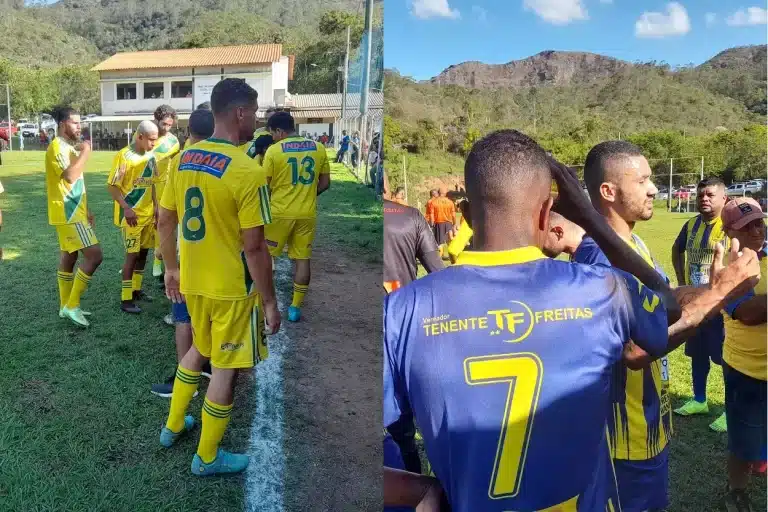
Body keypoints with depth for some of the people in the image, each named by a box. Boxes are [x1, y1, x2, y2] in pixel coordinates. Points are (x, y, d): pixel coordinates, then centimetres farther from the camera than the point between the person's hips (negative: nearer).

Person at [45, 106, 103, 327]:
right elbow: (70, 176, -30)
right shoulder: (57, 147, -15)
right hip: (68, 213, -10)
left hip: (73, 212, 10)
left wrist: (85, 210, 21)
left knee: (69, 256, 14)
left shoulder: (69, 146, 16)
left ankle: (66, 305, 23)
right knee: (94, 255, -13)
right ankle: (72, 305, -5)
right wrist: (85, 152, -19)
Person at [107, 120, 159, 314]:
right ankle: (125, 299, 2)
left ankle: (136, 290, 28)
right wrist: (126, 208, -21)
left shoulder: (151, 156, 7)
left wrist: (156, 207, 12)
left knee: (143, 252, 13)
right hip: (131, 214, -7)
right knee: (132, 254, -5)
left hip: (148, 213, 7)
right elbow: (112, 186, -14)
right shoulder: (124, 156, -14)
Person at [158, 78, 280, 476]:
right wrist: (270, 301, -12)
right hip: (232, 289, -7)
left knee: (199, 349, 29)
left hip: (192, 281, 7)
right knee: (226, 368, 9)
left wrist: (172, 268, 20)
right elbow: (254, 247, -21)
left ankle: (173, 426, 43)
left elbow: (164, 222, 8)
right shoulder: (247, 172, -22)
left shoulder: (184, 159, 1)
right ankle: (207, 458, 26)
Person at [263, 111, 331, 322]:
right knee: (302, 259, 10)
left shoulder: (274, 150, -9)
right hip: (307, 214, 3)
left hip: (279, 213, -3)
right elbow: (325, 183, 7)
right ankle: (295, 307, 15)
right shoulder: (319, 148, 2)